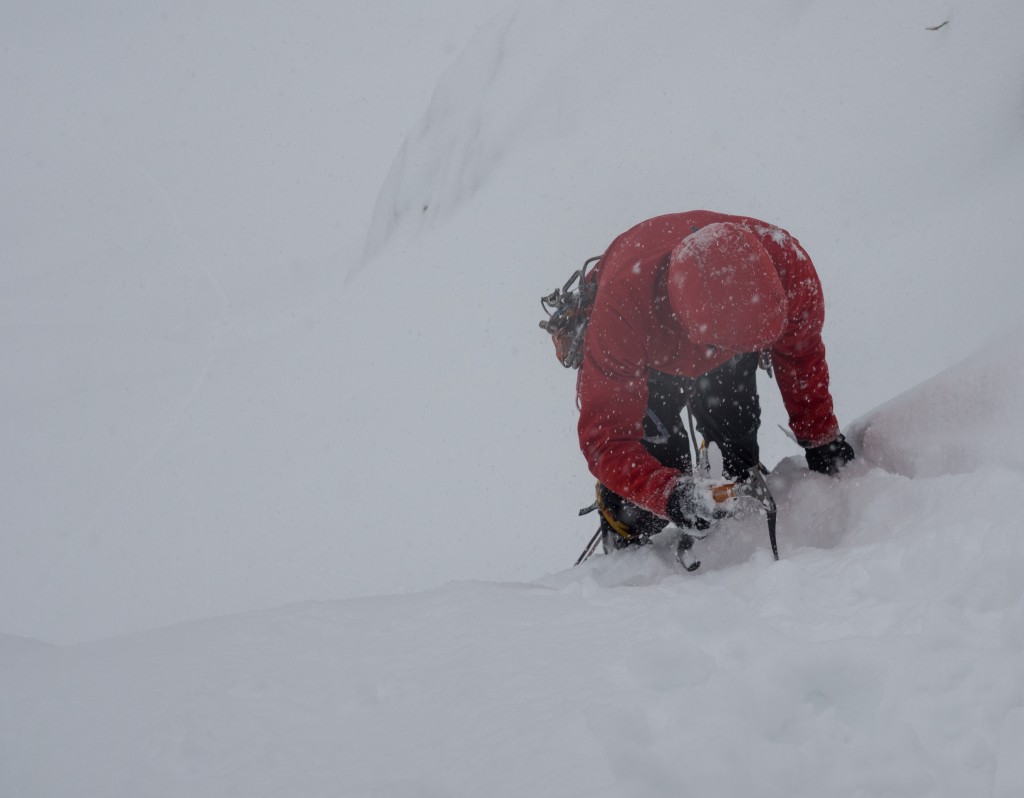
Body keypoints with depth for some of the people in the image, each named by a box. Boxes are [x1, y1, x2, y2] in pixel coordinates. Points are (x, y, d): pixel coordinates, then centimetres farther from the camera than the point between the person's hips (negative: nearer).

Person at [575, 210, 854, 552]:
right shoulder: (622, 303, -46)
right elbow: (605, 436, -42)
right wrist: (669, 492, -58)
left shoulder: (787, 263, -37)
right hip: (640, 360, -3)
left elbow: (800, 354, -12)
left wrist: (821, 438, -4)